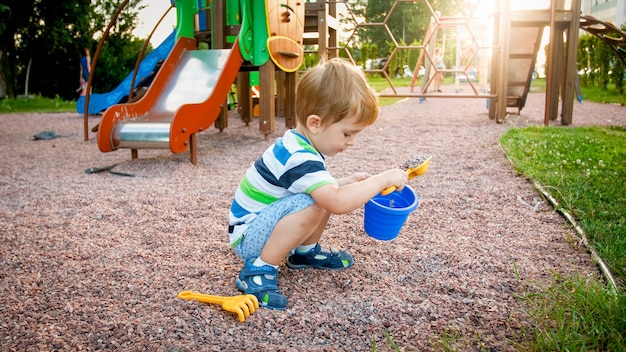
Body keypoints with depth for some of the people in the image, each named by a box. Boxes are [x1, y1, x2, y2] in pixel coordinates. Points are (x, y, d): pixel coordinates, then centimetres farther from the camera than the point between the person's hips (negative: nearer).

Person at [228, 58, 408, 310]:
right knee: (310, 205, -32)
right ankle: (259, 270, -18)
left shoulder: (298, 145, 1)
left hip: (262, 225, 10)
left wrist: (348, 183, 2)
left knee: (325, 196, 3)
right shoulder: (299, 159, -30)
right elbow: (338, 203, -41)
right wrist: (381, 180, -30)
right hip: (247, 238, -10)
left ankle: (305, 252, 16)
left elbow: (323, 189, 17)